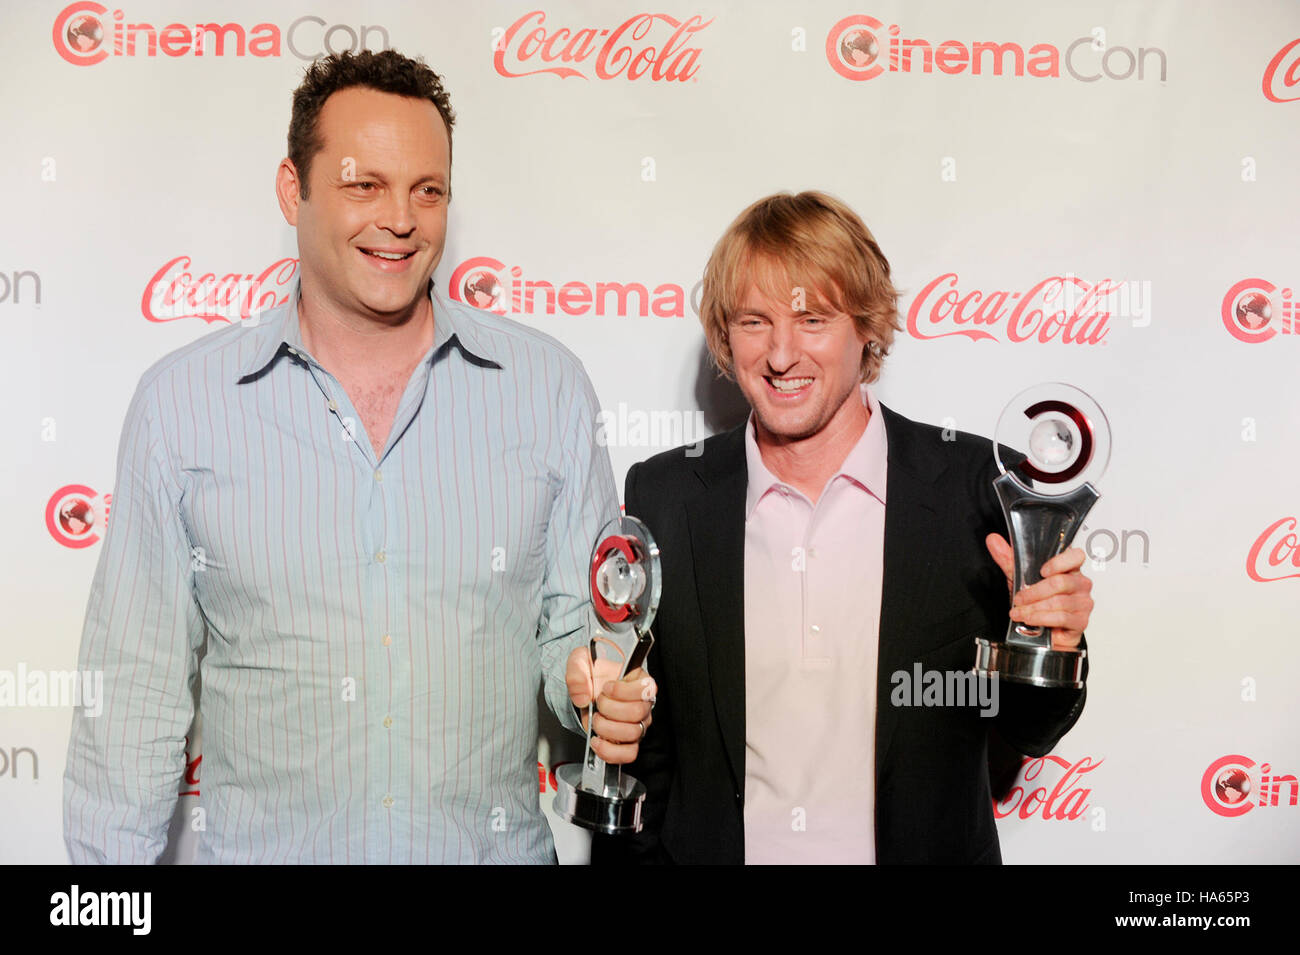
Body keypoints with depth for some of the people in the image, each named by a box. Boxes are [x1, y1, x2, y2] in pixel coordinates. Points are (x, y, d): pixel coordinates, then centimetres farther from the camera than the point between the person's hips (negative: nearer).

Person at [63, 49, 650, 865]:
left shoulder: (547, 385, -4)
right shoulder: (180, 402, -6)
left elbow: (575, 621, 2)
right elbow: (136, 689, -2)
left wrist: (598, 686, -18)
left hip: (498, 844, 1)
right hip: (262, 846, 0)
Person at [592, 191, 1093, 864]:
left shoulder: (979, 485, -11)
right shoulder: (663, 498, -7)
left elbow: (1022, 730, -3)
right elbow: (637, 746, 0)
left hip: (926, 848, 0)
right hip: (717, 848, 1)